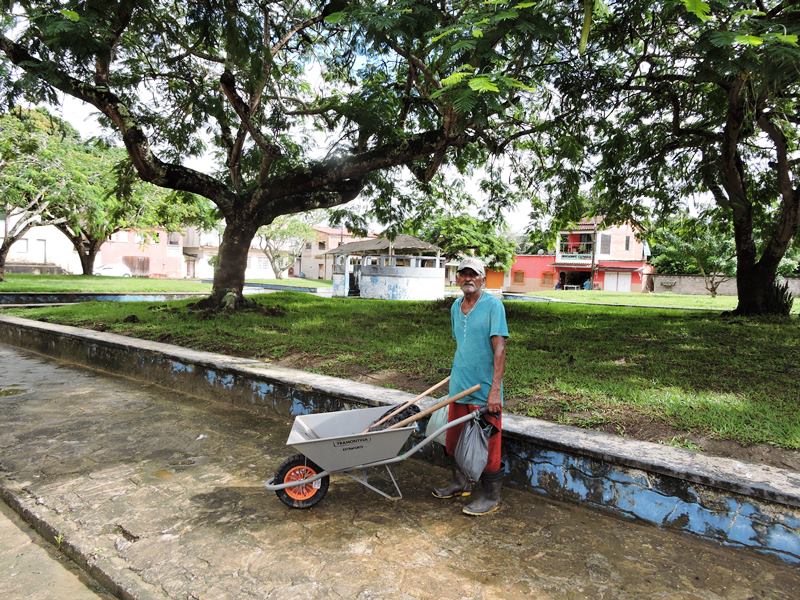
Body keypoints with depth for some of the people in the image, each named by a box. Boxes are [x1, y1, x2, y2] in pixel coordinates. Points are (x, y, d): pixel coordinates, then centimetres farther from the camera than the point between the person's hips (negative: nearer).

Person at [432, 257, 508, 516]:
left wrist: (495, 389, -22)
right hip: (459, 387, 7)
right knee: (453, 441, 18)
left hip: (484, 391, -7)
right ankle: (460, 484, 38)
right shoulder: (456, 306, 10)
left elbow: (499, 349, -17)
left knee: (486, 446, 4)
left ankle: (490, 496, 22)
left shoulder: (493, 305, -12)